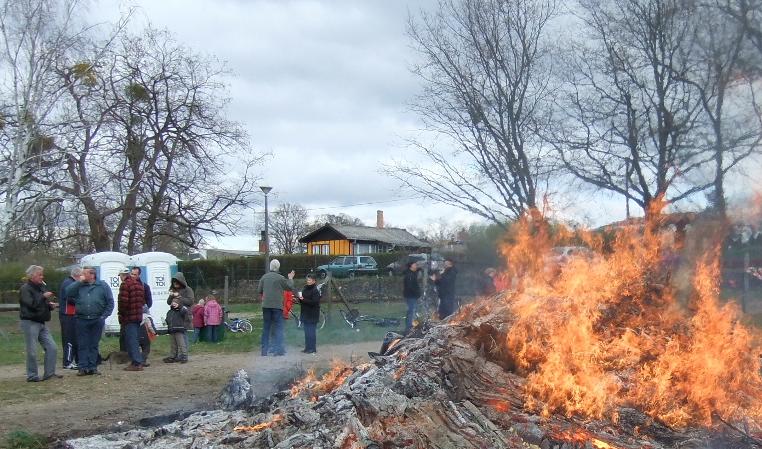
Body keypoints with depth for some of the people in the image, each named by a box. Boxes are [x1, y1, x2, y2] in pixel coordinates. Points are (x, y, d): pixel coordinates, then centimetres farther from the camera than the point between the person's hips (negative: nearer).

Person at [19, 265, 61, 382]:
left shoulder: (41, 287, 17)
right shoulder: (25, 289, -9)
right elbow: (31, 303, -23)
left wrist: (51, 305, 6)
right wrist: (43, 296, -17)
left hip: (41, 323, 8)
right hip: (30, 323, -8)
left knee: (52, 347, 3)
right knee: (32, 351, -4)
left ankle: (49, 373, 10)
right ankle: (32, 376, 5)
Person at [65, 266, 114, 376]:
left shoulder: (102, 286, 5)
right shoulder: (79, 286, 11)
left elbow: (110, 302, 5)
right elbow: (68, 292, -5)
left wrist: (104, 316, -4)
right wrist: (79, 282, -7)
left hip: (97, 320, -1)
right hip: (82, 320, 1)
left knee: (94, 345, 5)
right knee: (83, 345, 1)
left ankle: (92, 367, 10)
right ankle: (83, 368, 4)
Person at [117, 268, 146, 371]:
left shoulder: (125, 285, -13)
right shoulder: (139, 284, 16)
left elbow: (123, 301, -19)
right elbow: (143, 300, 19)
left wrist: (120, 313, -7)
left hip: (128, 317, -8)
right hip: (138, 316, 9)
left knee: (131, 340, -6)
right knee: (135, 340, 16)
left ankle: (136, 363, -9)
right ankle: (138, 361, 18)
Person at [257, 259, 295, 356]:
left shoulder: (264, 277, 4)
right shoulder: (280, 278, -8)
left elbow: (259, 291, 8)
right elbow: (290, 287, 2)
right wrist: (290, 278, 19)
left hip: (266, 305, 4)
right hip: (277, 306, -4)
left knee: (266, 327, 11)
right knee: (278, 327, 0)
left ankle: (264, 349, 11)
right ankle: (278, 349, -6)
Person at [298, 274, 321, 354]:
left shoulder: (316, 290, -11)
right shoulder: (305, 288, 13)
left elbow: (314, 302, -20)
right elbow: (301, 301, 21)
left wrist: (304, 300, -20)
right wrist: (300, 299, -2)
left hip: (312, 315, -8)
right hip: (305, 314, 8)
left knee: (311, 332, -5)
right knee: (306, 332, 11)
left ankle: (313, 349, 0)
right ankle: (307, 347, 18)